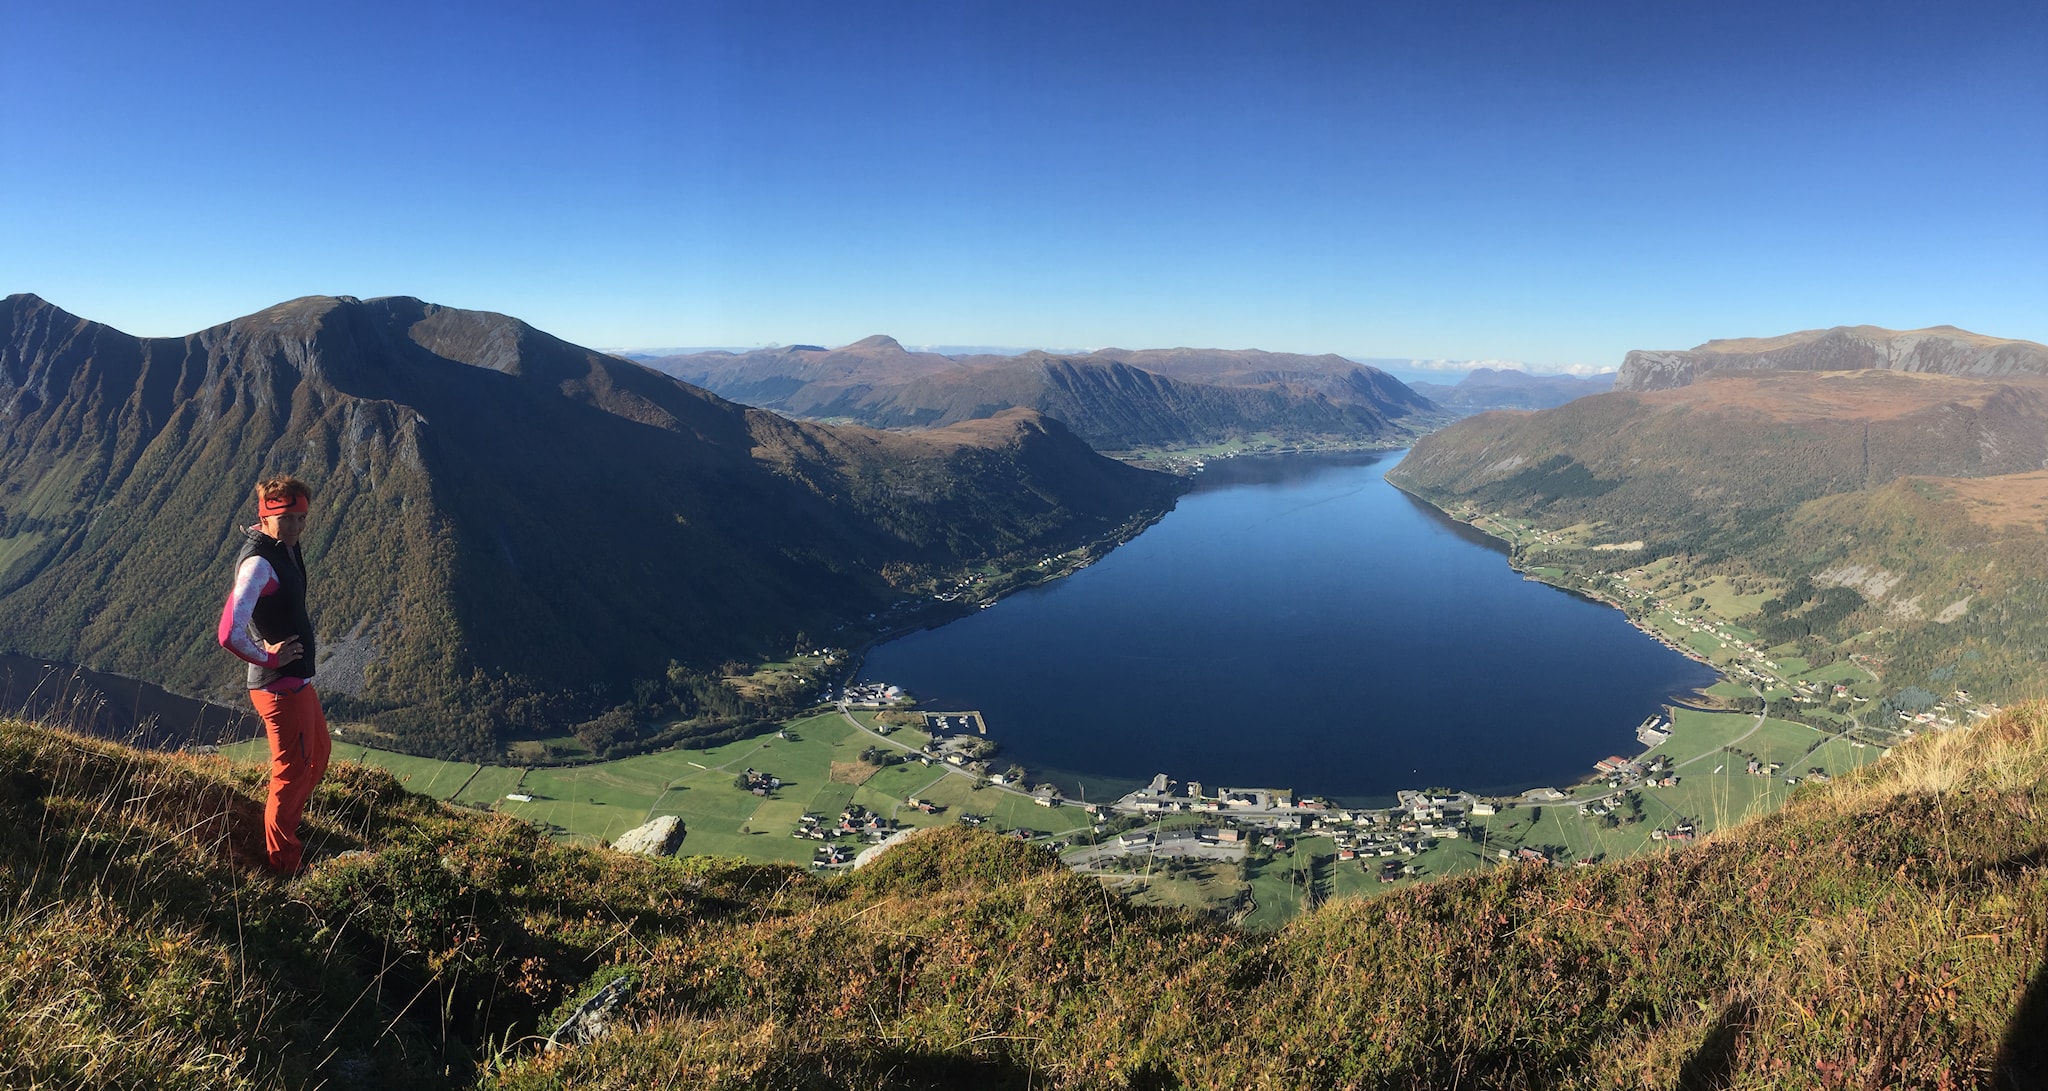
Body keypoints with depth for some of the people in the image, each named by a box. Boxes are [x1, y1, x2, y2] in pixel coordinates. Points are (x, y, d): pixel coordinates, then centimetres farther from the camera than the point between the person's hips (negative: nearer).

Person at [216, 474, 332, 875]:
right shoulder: (259, 563, -24)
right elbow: (230, 634, -33)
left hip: (298, 681, 10)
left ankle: (286, 831, 40)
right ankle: (284, 864, 18)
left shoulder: (286, 547, 5)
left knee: (319, 752, 24)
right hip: (280, 687, -10)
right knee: (292, 771, 3)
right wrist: (269, 659, -18)